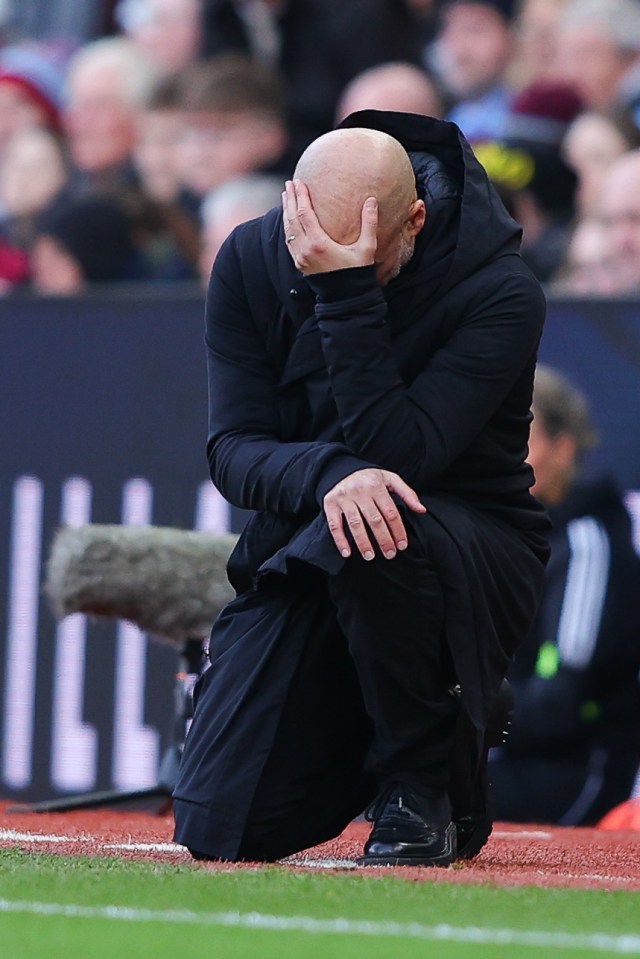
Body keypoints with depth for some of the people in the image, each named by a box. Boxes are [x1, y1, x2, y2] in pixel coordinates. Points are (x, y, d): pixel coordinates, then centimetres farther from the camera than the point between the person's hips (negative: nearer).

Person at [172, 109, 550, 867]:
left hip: (471, 549, -3)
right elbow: (233, 450, -11)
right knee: (219, 827, -12)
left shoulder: (500, 293, -17)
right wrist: (330, 475, -32)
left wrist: (348, 293, -33)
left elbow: (397, 451, -26)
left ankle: (427, 783, -16)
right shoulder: (252, 260, -6)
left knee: (384, 529, -41)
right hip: (298, 546, 4)